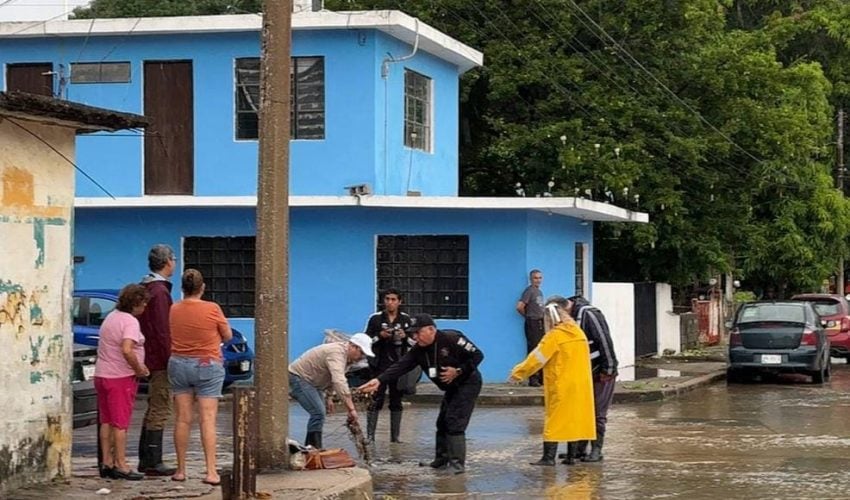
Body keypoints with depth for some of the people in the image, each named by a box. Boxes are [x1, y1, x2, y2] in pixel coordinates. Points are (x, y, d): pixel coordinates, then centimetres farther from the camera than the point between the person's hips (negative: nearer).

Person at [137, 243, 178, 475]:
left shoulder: (147, 288, 16)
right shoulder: (159, 291, -17)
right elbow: (162, 330, -21)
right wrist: (171, 359, -19)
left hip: (150, 358, 10)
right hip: (160, 359, -10)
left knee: (154, 410, 16)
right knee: (160, 410, -7)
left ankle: (146, 460, 20)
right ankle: (153, 463, -6)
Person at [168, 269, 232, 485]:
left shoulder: (173, 310, -3)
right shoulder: (212, 309, -11)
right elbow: (228, 336, 0)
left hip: (178, 364, 3)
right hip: (207, 366, -3)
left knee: (182, 419, 8)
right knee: (208, 420, -4)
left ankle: (181, 470, 12)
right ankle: (211, 471, -9)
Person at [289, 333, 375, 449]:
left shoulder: (344, 353, 5)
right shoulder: (337, 353, -28)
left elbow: (332, 377, 21)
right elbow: (340, 383, -40)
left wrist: (329, 397, 18)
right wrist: (351, 409, -42)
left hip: (309, 380, 11)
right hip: (297, 378, -11)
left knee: (319, 413, 13)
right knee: (318, 413, -19)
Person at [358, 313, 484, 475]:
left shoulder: (452, 339, -25)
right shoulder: (418, 350, -4)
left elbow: (477, 355, -20)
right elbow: (400, 366, -15)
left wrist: (458, 371, -26)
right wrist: (379, 380, -29)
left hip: (468, 384, -8)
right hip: (451, 388, 8)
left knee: (454, 423, -16)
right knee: (442, 423, 11)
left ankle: (457, 463, -14)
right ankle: (441, 459, 24)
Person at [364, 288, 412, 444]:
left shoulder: (405, 319, 7)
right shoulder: (375, 319, 2)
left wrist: (405, 336, -10)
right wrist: (380, 336, -14)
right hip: (380, 365, -2)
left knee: (396, 401, 7)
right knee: (375, 401, -7)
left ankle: (395, 436, 13)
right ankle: (370, 435, -6)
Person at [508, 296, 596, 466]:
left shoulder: (554, 336, -13)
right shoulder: (578, 333, 8)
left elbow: (537, 359, -10)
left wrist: (517, 374, 1)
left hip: (561, 387, -7)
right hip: (580, 385, 7)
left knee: (555, 420, -4)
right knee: (574, 419, 11)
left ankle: (549, 457, -6)